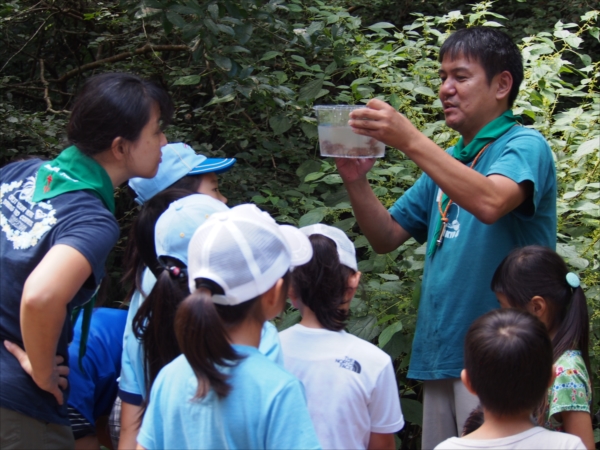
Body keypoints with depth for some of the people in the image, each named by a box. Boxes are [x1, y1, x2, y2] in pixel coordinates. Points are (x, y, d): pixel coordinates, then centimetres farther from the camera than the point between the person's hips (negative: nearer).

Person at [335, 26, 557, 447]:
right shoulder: (447, 160, 19)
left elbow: (489, 203, -26)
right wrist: (356, 180, -2)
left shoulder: (524, 145, -4)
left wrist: (411, 140, -26)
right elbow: (386, 237, 16)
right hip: (440, 352, 7)